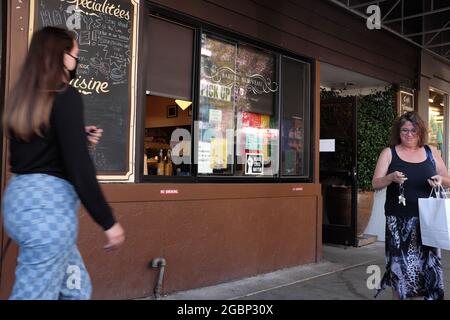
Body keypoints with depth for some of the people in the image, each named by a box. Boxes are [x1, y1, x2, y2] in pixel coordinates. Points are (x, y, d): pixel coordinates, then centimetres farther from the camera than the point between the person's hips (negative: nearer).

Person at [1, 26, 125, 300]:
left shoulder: (24, 98, 12)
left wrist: (79, 137, 14)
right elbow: (79, 166, -19)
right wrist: (109, 222, -14)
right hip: (49, 203, -9)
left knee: (76, 289, 19)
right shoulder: (67, 96, -12)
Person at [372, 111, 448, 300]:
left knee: (426, 264, 0)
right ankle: (399, 296, 16)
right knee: (401, 265, -1)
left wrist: (440, 180, -10)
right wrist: (391, 177, -21)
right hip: (399, 220, -2)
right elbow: (375, 184, -1)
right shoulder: (389, 153, 3)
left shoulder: (431, 152, 9)